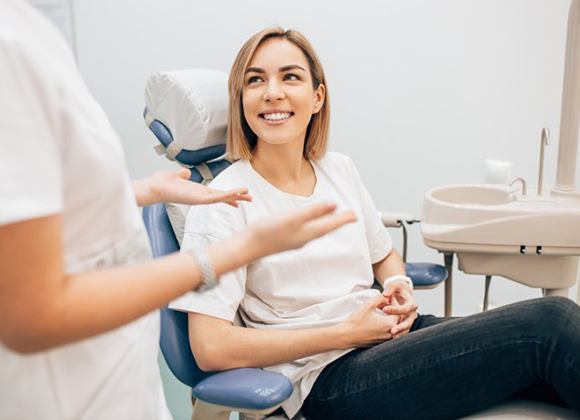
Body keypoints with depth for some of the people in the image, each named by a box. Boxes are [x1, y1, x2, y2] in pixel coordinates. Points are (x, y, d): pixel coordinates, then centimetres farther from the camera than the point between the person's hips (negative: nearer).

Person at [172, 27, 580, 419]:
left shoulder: (340, 169, 9)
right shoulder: (223, 203, -10)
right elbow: (210, 348, -15)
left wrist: (400, 285, -1)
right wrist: (346, 332, -14)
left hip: (391, 332, 6)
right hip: (331, 378, -6)